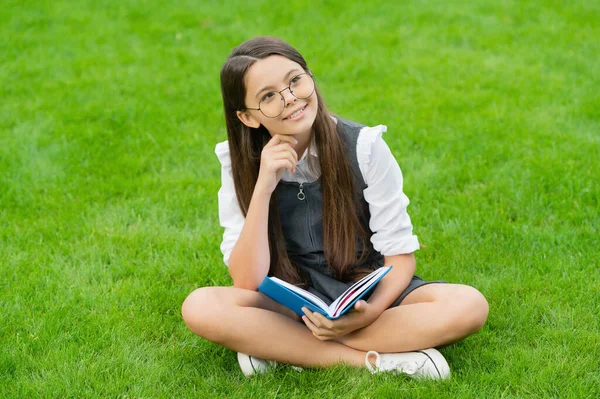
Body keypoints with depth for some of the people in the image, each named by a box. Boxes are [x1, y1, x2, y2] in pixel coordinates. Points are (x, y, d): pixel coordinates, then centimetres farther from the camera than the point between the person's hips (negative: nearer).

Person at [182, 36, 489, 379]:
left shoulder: (363, 146, -13)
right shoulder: (241, 162, -9)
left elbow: (400, 253, -9)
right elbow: (247, 284, -16)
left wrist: (371, 312, -28)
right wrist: (263, 186, -26)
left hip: (372, 296, 0)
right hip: (293, 307, 0)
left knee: (469, 305, -29)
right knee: (200, 307, -28)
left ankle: (277, 347, -22)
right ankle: (379, 360, -24)